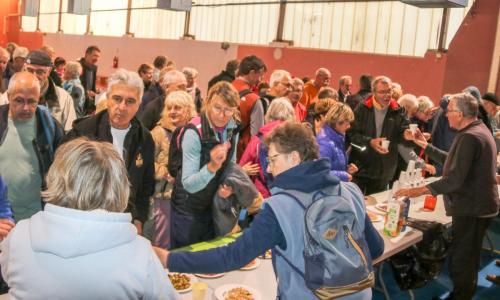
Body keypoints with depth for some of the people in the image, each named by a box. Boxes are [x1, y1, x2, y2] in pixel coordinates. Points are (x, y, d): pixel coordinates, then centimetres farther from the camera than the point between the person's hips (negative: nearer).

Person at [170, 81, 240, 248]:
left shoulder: (233, 129, -8)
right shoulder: (194, 132, -26)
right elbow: (188, 184, -27)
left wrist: (229, 186, -10)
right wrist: (212, 166, -43)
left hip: (214, 204, 6)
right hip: (189, 209, -5)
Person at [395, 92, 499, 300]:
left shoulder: (469, 137, -22)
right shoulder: (478, 130, 11)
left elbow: (455, 179, -29)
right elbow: (452, 161, 17)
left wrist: (419, 191, -29)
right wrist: (425, 146, 13)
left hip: (471, 208, -11)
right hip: (477, 204, 11)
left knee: (460, 260, -1)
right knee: (469, 258, 22)